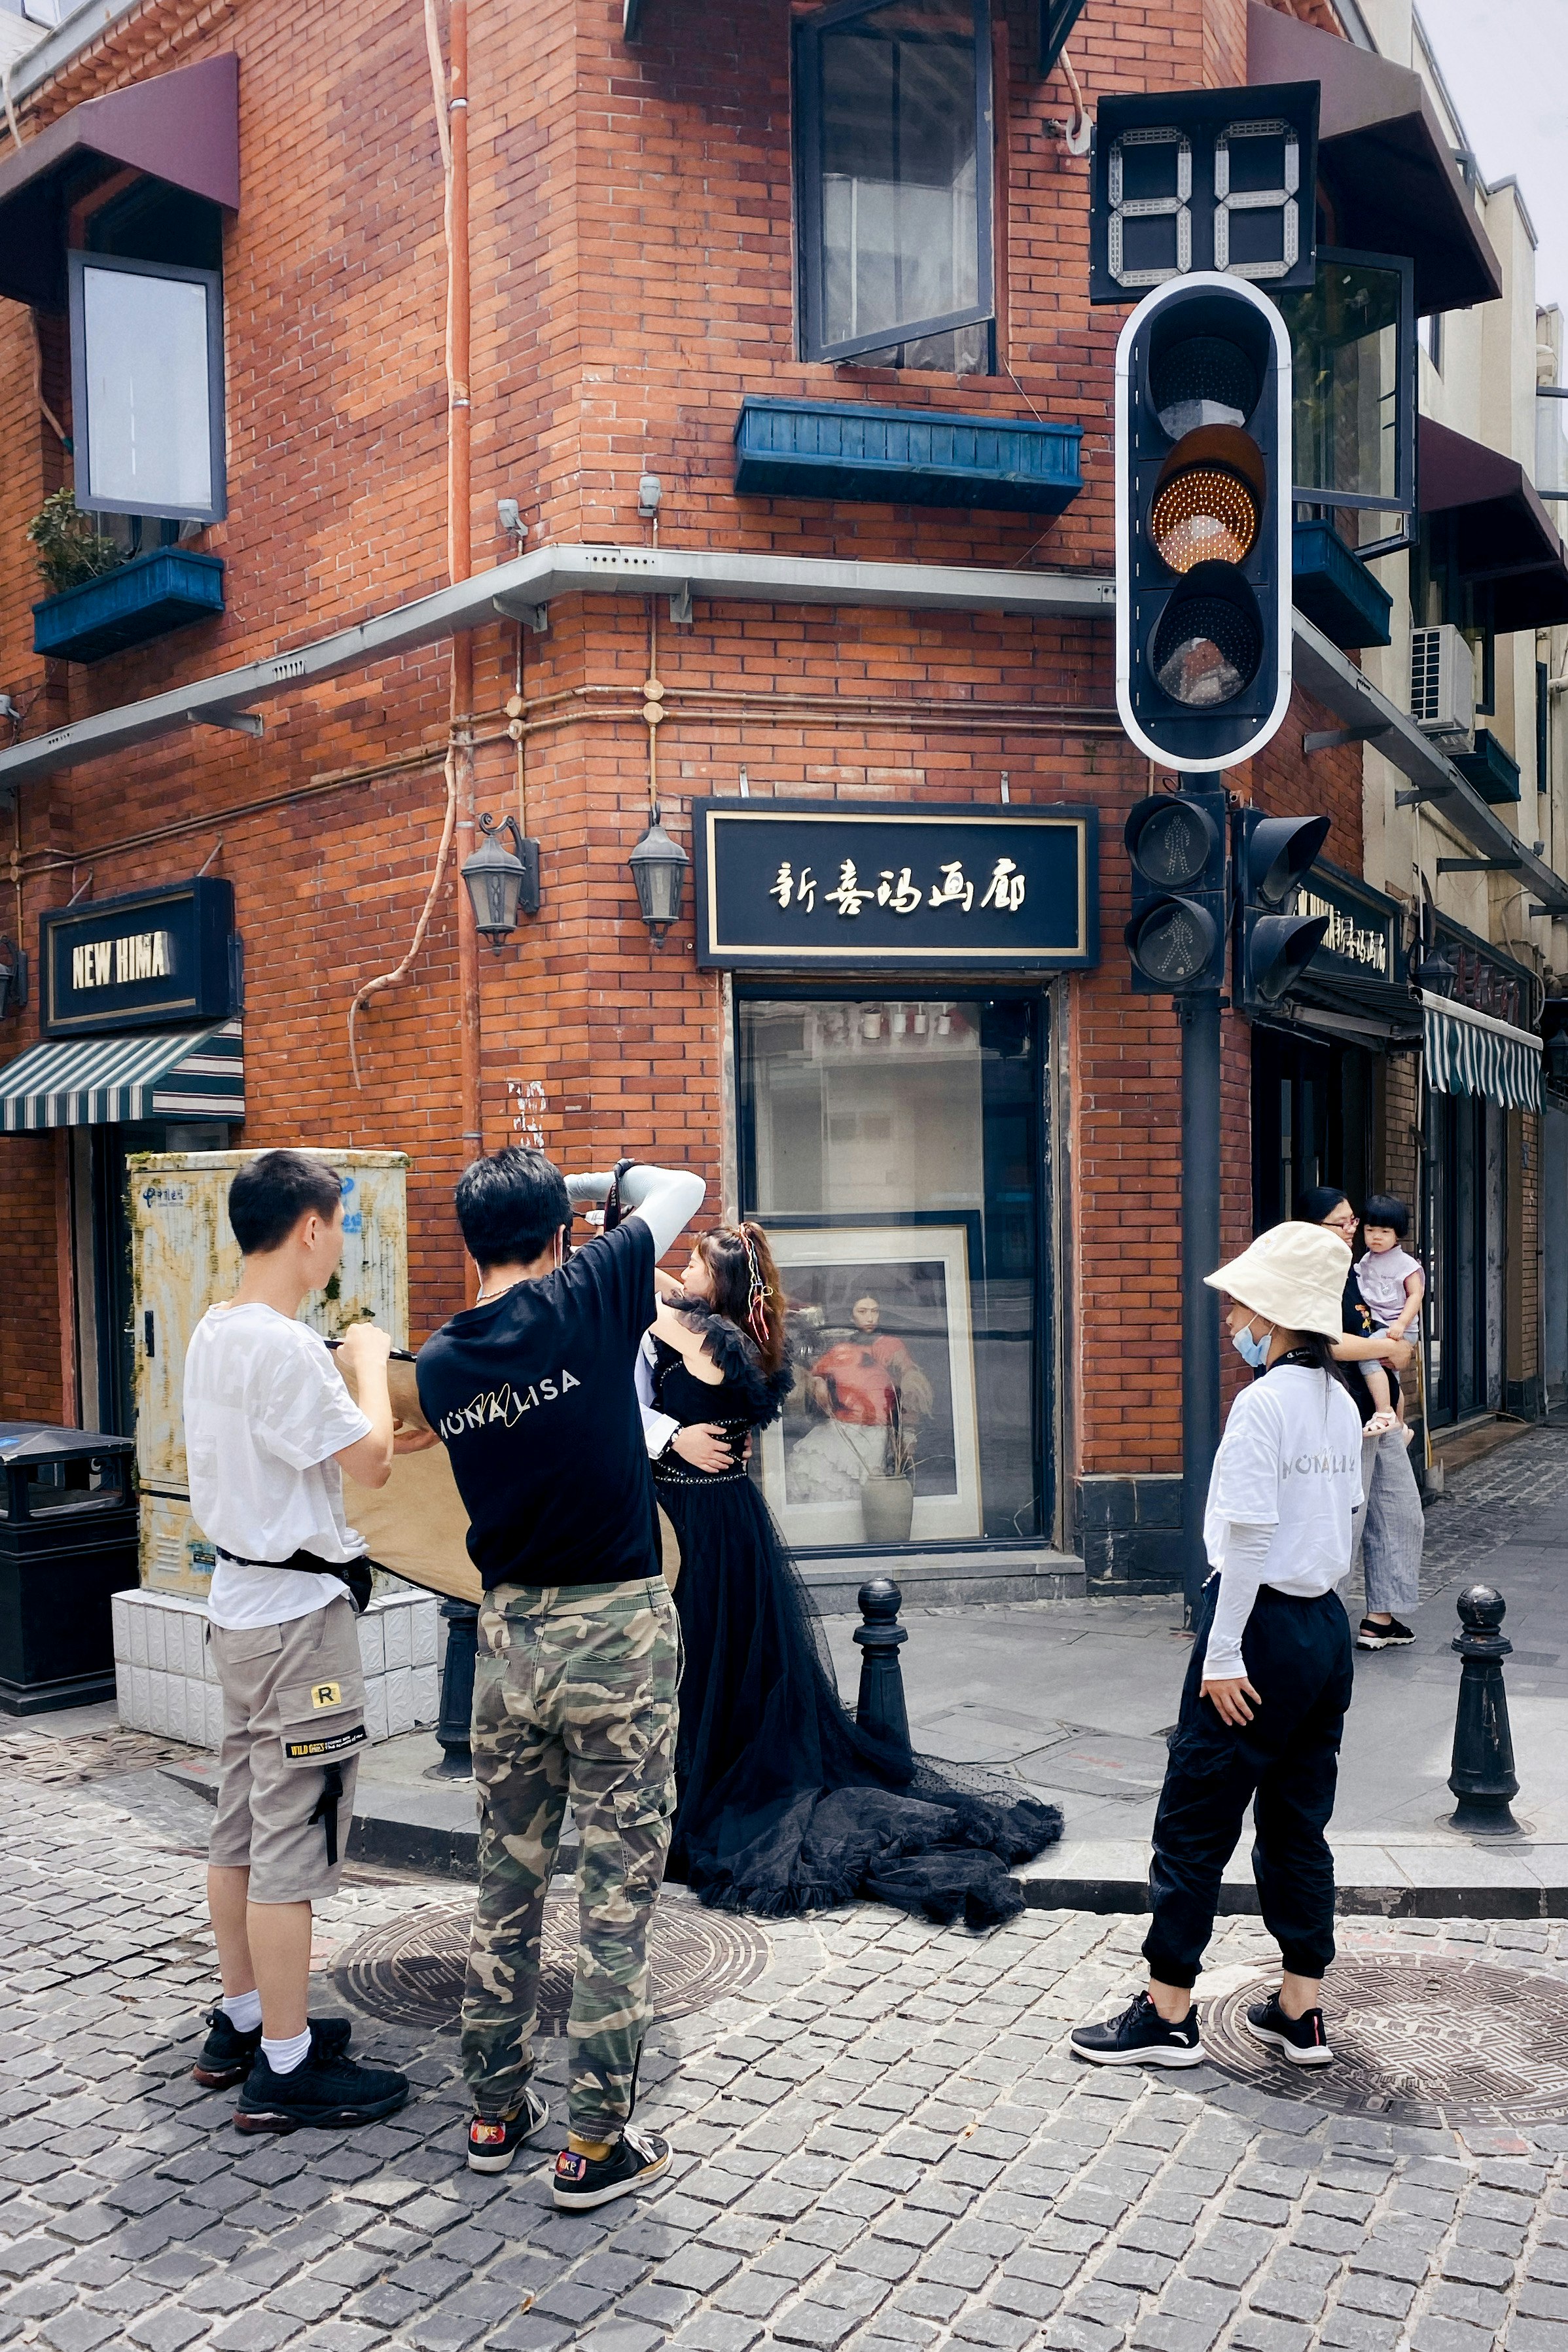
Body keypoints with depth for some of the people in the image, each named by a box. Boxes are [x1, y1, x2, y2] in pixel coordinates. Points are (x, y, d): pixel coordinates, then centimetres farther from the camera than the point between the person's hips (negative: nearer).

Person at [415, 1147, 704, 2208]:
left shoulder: (439, 1364, 1)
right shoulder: (585, 1297, -12)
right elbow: (683, 1187, 2)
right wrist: (580, 1181, 16)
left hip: (507, 1634, 5)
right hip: (617, 1633, -4)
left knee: (507, 1885, 18)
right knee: (619, 1894, 6)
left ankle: (498, 2109, 30)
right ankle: (596, 2142, 13)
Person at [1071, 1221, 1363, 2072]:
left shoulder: (1263, 1402, -17)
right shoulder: (1341, 1402, 7)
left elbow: (1250, 1536, -20)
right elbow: (1343, 1516, 11)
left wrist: (1222, 1657, -16)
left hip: (1264, 1623, -8)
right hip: (1327, 1624, 9)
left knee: (1194, 1820, 3)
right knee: (1297, 1822, 16)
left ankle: (1167, 2012, 11)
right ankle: (1300, 2011, 24)